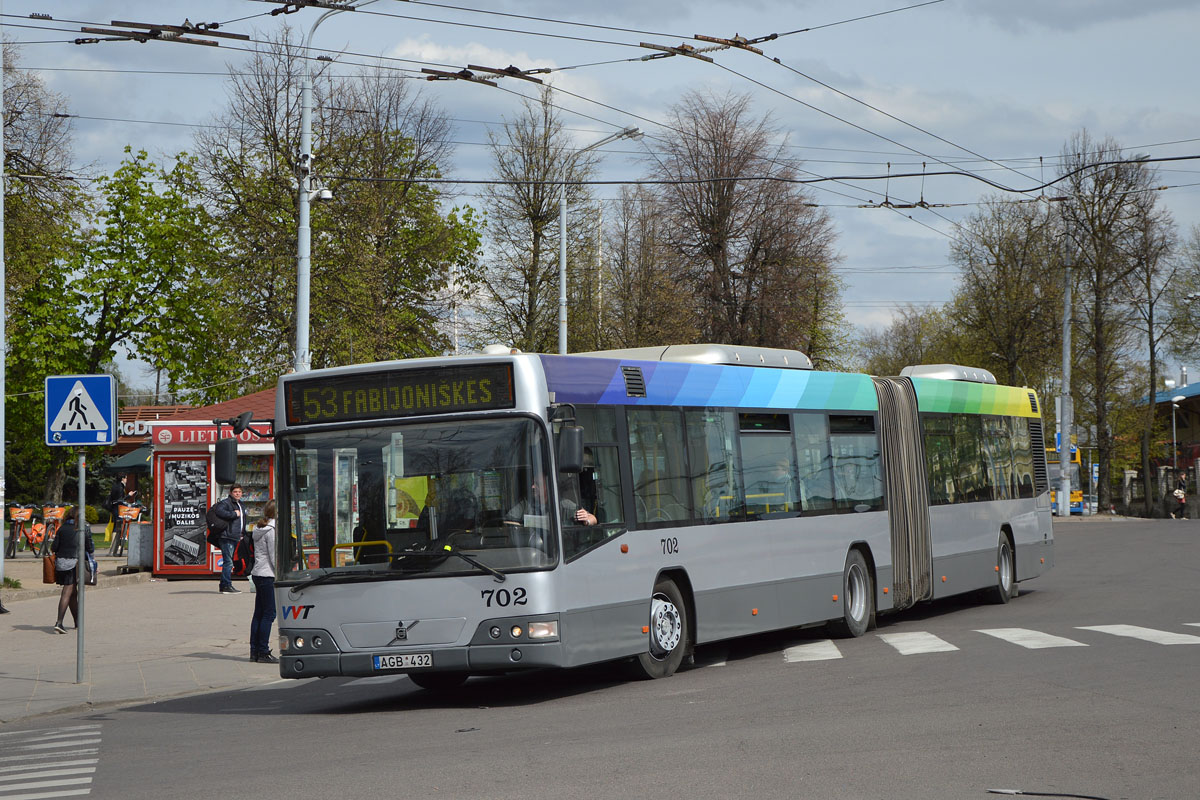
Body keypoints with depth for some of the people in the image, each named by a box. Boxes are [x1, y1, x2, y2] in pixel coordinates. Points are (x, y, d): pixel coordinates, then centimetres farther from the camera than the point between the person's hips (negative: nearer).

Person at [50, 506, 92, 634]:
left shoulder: (62, 529, 4)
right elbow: (90, 549, 0)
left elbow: (54, 547, 1)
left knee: (73, 592, 17)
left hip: (60, 561, 4)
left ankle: (77, 621, 28)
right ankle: (59, 622, -17)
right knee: (67, 593, -6)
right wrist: (92, 547, 22)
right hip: (74, 562, -4)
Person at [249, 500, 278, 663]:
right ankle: (263, 653, -5)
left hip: (257, 574, 9)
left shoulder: (258, 529, 14)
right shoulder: (272, 530, -13)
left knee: (259, 613, 12)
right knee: (269, 614, -5)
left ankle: (254, 651, 14)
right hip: (268, 575, -9)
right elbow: (274, 556, -15)